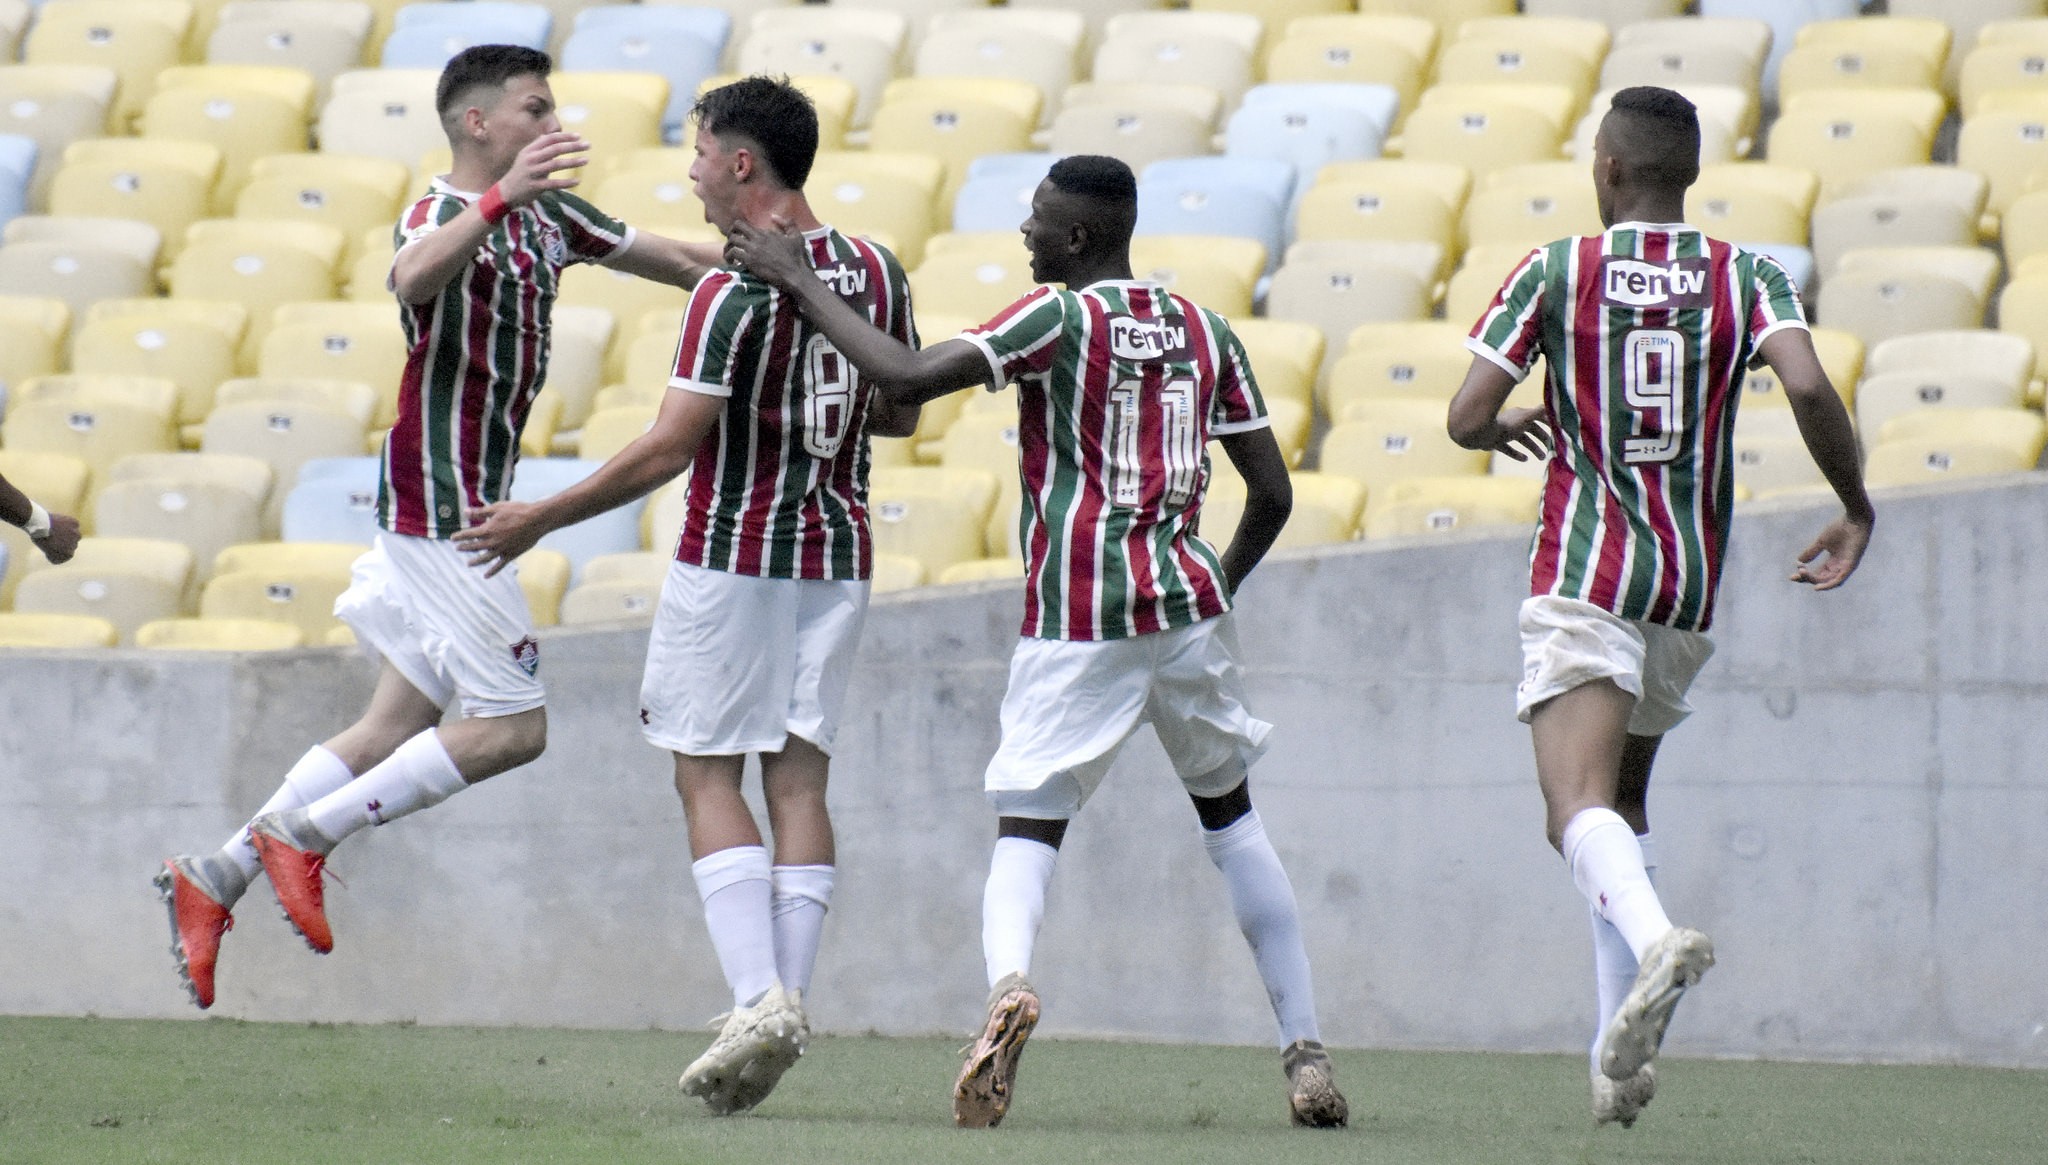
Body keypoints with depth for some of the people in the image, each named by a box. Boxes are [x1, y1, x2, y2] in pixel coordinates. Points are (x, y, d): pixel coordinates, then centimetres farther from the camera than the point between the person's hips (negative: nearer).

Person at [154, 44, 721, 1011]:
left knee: (396, 729, 10)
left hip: (467, 506, 9)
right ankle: (304, 833, -2)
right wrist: (501, 196, -52)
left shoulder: (547, 216, 12)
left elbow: (671, 258, 24)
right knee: (513, 728, -9)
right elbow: (412, 279, -40)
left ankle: (212, 879, 12)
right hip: (441, 506, -9)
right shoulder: (442, 216, -15)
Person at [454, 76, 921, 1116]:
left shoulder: (734, 294, -17)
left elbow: (668, 449, -17)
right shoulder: (877, 273, 3)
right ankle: (786, 1004, 1)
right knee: (799, 776, 7)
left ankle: (758, 997, -13)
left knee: (708, 778, 0)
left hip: (732, 553, -6)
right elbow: (900, 413, 14)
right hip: (838, 556, 6)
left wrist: (540, 521, -8)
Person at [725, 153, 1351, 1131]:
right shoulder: (1204, 332, 10)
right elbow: (1272, 493, 11)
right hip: (1187, 606, 4)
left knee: (1027, 828, 0)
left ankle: (1008, 983, -33)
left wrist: (798, 283, -6)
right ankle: (1306, 1054, 15)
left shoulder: (1058, 318, -6)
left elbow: (907, 380, -16)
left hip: (1075, 621, -4)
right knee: (1230, 814, 21)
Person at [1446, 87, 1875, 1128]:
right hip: (1692, 583, 4)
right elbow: (1808, 386, -13)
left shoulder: (1555, 272, 0)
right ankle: (1621, 1058, 14)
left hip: (1584, 573, -4)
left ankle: (1654, 939, -49)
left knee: (1579, 804, -17)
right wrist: (1856, 510, 1)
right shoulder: (1746, 278, 4)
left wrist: (1508, 431, 21)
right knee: (1624, 798, 21)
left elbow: (1465, 417, -3)